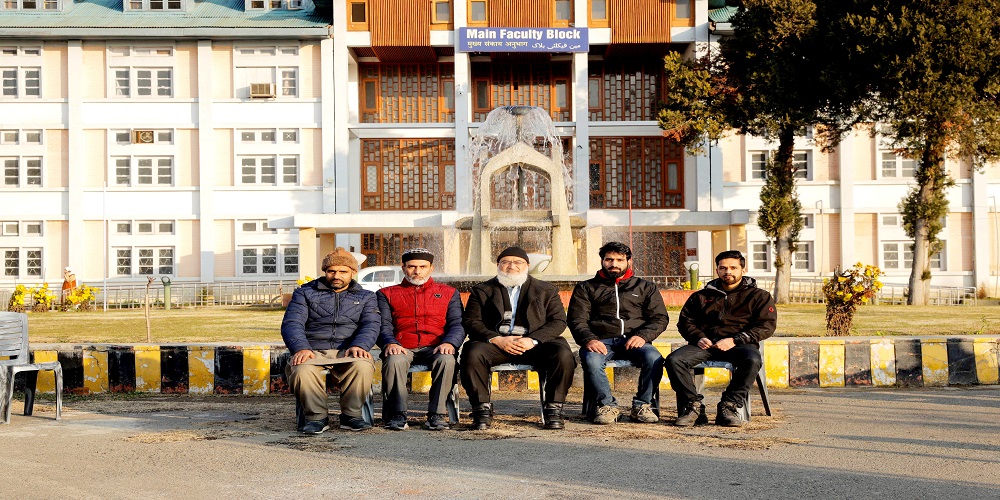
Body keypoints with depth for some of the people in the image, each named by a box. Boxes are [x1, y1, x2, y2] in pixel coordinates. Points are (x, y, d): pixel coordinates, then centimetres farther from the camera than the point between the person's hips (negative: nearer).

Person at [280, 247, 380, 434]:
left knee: (362, 366, -35)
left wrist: (359, 345, -19)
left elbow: (371, 325, 4)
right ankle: (317, 417, -17)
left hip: (347, 352, 0)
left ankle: (351, 415, -16)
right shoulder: (305, 293, 18)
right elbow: (291, 323, 4)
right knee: (302, 371, -36)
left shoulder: (366, 297, 21)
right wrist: (301, 348, -18)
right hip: (313, 351, 0)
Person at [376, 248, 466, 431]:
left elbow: (457, 324, 8)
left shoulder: (449, 293, 20)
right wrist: (390, 343, -16)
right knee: (394, 360, -35)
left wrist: (449, 343, -14)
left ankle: (437, 415, -27)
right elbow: (383, 325, 6)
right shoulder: (387, 294, 19)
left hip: (434, 347, 0)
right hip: (401, 348, 0)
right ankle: (397, 415, -25)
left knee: (447, 359, -34)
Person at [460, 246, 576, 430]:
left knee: (563, 354, -29)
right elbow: (472, 322, 4)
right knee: (472, 353, -32)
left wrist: (533, 340, -14)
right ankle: (482, 409, -19)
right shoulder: (481, 291, 15)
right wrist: (496, 339, -14)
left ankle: (553, 408, -15)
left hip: (535, 344, 0)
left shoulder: (546, 290, 15)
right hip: (495, 342, 0)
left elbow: (558, 322, 4)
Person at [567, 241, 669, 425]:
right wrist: (588, 339, -14)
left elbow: (660, 318, 11)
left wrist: (643, 335, -10)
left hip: (634, 341, 1)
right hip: (602, 341, 0)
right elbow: (576, 320, 8)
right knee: (590, 360, -35)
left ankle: (642, 405, -14)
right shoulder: (586, 288, 20)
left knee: (654, 358, -32)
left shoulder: (645, 287, 22)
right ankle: (607, 405, -19)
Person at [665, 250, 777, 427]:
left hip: (739, 344, -2)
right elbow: (685, 321, 20)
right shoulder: (702, 296, 26)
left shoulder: (758, 296, 15)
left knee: (752, 360, -39)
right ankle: (693, 406, -25)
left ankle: (728, 407, -31)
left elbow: (767, 325, 2)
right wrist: (698, 338, -4)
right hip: (706, 344, 2)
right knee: (674, 359, -27)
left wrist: (734, 340, -12)